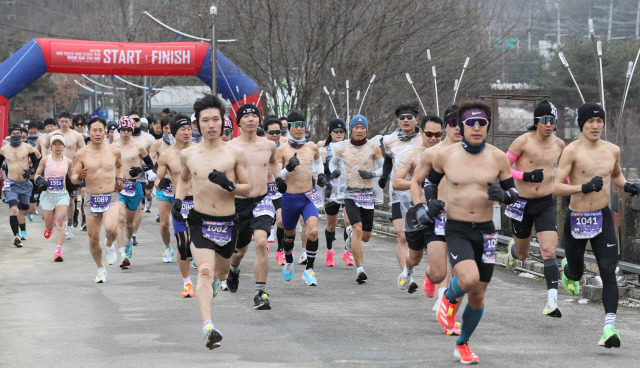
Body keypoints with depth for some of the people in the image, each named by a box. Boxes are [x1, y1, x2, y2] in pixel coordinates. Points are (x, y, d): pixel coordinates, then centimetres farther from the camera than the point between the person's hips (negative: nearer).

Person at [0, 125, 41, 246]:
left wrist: (31, 171, -11)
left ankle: (23, 232, 37)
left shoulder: (27, 148, -1)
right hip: (11, 184, -1)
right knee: (13, 209, -19)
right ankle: (16, 235, -25)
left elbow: (37, 161, 6)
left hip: (25, 183, 1)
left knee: (23, 209, 14)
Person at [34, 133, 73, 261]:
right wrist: (39, 180, -11)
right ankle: (48, 229, 48)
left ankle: (58, 251, -16)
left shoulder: (68, 161, 4)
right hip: (47, 194, 0)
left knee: (60, 222, -14)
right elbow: (37, 174, 9)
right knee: (49, 222, 7)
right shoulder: (45, 160, 0)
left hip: (62, 194, 0)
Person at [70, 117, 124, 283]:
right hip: (91, 199, 1)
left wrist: (119, 179, 6)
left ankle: (110, 245, 10)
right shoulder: (82, 153, -2)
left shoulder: (114, 151, 1)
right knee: (93, 239, 3)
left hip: (111, 198, -1)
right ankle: (100, 269, 28)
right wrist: (79, 177, -20)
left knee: (111, 229, -27)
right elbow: (73, 178, 3)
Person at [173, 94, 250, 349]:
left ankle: (214, 280, 60)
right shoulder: (188, 154, 4)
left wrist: (229, 185, -18)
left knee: (221, 273, 20)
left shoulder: (235, 154, -2)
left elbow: (247, 189, 2)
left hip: (227, 223, 1)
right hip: (200, 222, -1)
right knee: (204, 271, -20)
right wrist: (178, 200, 8)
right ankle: (208, 327, -32)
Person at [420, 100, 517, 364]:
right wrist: (430, 203, -3)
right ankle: (449, 299, 7)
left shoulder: (498, 158, -1)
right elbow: (430, 180, 15)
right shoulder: (445, 156, -4)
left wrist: (502, 194, -15)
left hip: (485, 232, 2)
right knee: (470, 280, -29)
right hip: (456, 231, -2)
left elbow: (514, 193, 7)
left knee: (478, 297, 8)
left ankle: (462, 345, 31)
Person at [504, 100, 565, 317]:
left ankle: (552, 302, -23)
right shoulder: (523, 141, -11)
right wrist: (525, 176, -23)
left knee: (549, 251, -16)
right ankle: (513, 249, 54)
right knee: (522, 255, 14)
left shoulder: (559, 144, 1)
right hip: (522, 203, -1)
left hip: (546, 204, 1)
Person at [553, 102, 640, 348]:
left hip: (603, 218, 2)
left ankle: (609, 329, -19)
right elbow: (556, 188, -17)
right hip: (576, 219, -2)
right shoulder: (572, 151, -12)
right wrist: (585, 187, -30)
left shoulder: (613, 150, 4)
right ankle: (568, 270, 56)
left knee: (608, 272, -13)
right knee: (576, 273, 16)